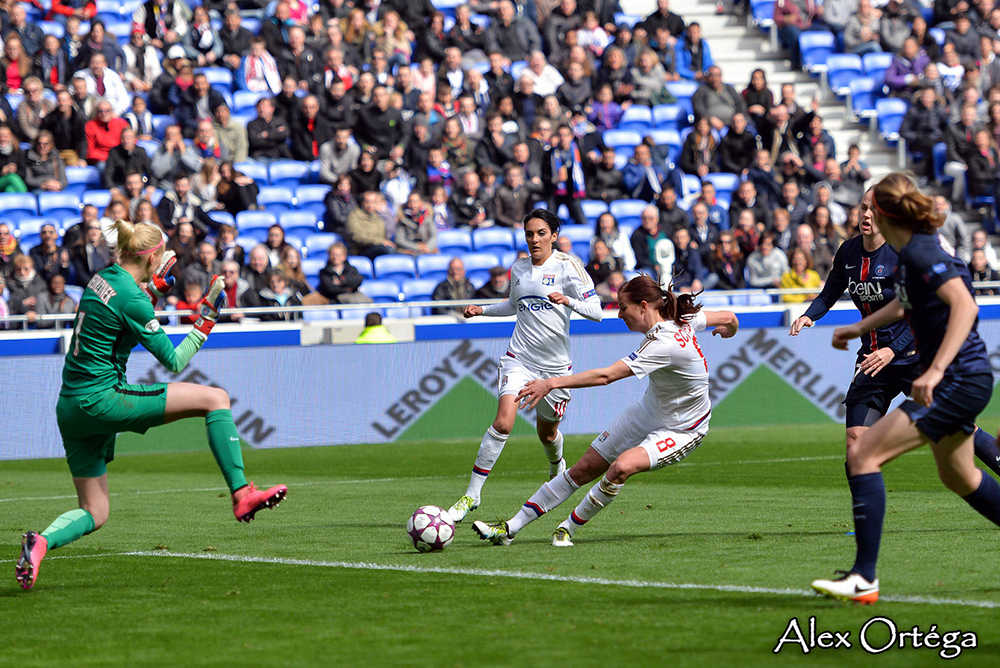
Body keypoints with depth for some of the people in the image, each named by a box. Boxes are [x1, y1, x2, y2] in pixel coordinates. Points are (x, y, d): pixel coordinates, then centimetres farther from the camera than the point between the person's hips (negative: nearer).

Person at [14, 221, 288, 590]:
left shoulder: (104, 279, 10)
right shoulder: (132, 301, -15)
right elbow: (173, 361, -8)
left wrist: (155, 288, 30)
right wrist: (206, 320, -1)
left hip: (71, 407, 9)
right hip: (102, 400, -9)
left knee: (94, 514, 14)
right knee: (215, 398, -5)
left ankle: (41, 541, -14)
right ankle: (242, 495, -8)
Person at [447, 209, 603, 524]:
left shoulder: (567, 267, -6)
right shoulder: (518, 269, 8)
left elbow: (596, 311, -11)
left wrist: (569, 301, -28)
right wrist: (482, 310, 12)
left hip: (555, 364, -1)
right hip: (519, 357, 1)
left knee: (547, 432, 15)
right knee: (503, 422, -18)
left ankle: (557, 466, 52)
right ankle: (472, 493, -13)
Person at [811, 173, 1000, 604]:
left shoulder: (920, 253, -19)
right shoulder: (912, 252, 10)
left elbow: (964, 305, -33)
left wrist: (936, 370, -40)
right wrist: (859, 328, 42)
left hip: (959, 383, -10)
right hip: (958, 382, 10)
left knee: (863, 456, -13)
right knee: (958, 477, 27)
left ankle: (864, 579, -14)